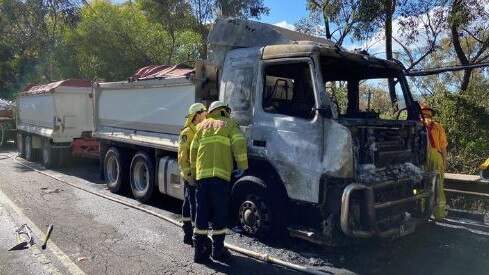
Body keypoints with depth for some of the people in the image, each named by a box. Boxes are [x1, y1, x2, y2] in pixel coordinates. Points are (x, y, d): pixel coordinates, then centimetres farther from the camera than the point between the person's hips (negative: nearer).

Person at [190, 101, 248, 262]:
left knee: (202, 212, 9)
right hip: (221, 174, -3)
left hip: (202, 174, 4)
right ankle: (218, 249, 12)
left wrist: (194, 172, 25)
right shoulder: (230, 124, 11)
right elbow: (239, 144, -6)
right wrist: (242, 166, 0)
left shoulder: (203, 125, 22)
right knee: (220, 212, 6)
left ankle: (200, 250, 13)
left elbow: (193, 150, 19)